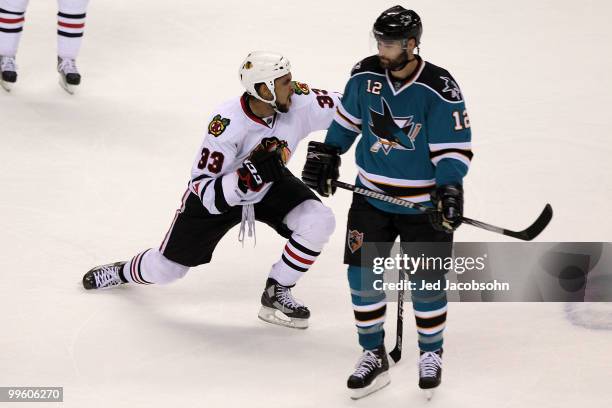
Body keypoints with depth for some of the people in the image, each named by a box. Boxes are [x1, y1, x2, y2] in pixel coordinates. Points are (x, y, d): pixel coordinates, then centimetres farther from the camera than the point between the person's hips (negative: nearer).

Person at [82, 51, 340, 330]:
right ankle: (124, 272, 43)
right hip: (215, 194, -4)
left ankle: (276, 294, -1)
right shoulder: (227, 124, -38)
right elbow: (206, 193, -35)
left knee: (319, 221, -21)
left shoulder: (299, 101, -27)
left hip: (271, 187, 4)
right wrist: (250, 175, -47)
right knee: (165, 269, 6)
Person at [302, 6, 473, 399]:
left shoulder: (440, 90, -19)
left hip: (423, 204, -3)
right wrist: (326, 154, 14)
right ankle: (374, 356, 13)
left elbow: (455, 147, -16)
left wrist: (449, 189, -28)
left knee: (426, 283, 3)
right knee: (363, 276, -1)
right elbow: (348, 117, 12)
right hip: (372, 197, 4)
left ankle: (431, 353, 26)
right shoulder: (366, 74, -7)